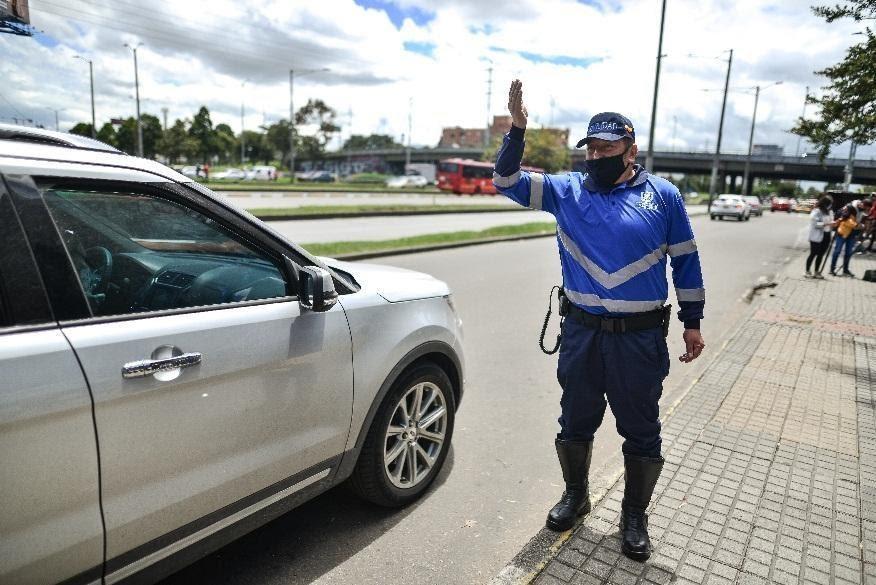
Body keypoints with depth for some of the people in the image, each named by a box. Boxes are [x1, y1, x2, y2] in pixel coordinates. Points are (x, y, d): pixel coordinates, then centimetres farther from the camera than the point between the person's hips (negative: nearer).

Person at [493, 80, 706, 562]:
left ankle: (635, 517, 33)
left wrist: (692, 322, 6)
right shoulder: (568, 190, 1)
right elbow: (507, 181, -4)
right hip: (582, 332, 1)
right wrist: (516, 128, -18)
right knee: (575, 423, 16)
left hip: (641, 337, -1)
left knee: (641, 432, 11)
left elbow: (685, 261, 6)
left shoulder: (663, 195, 0)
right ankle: (575, 495, 40)